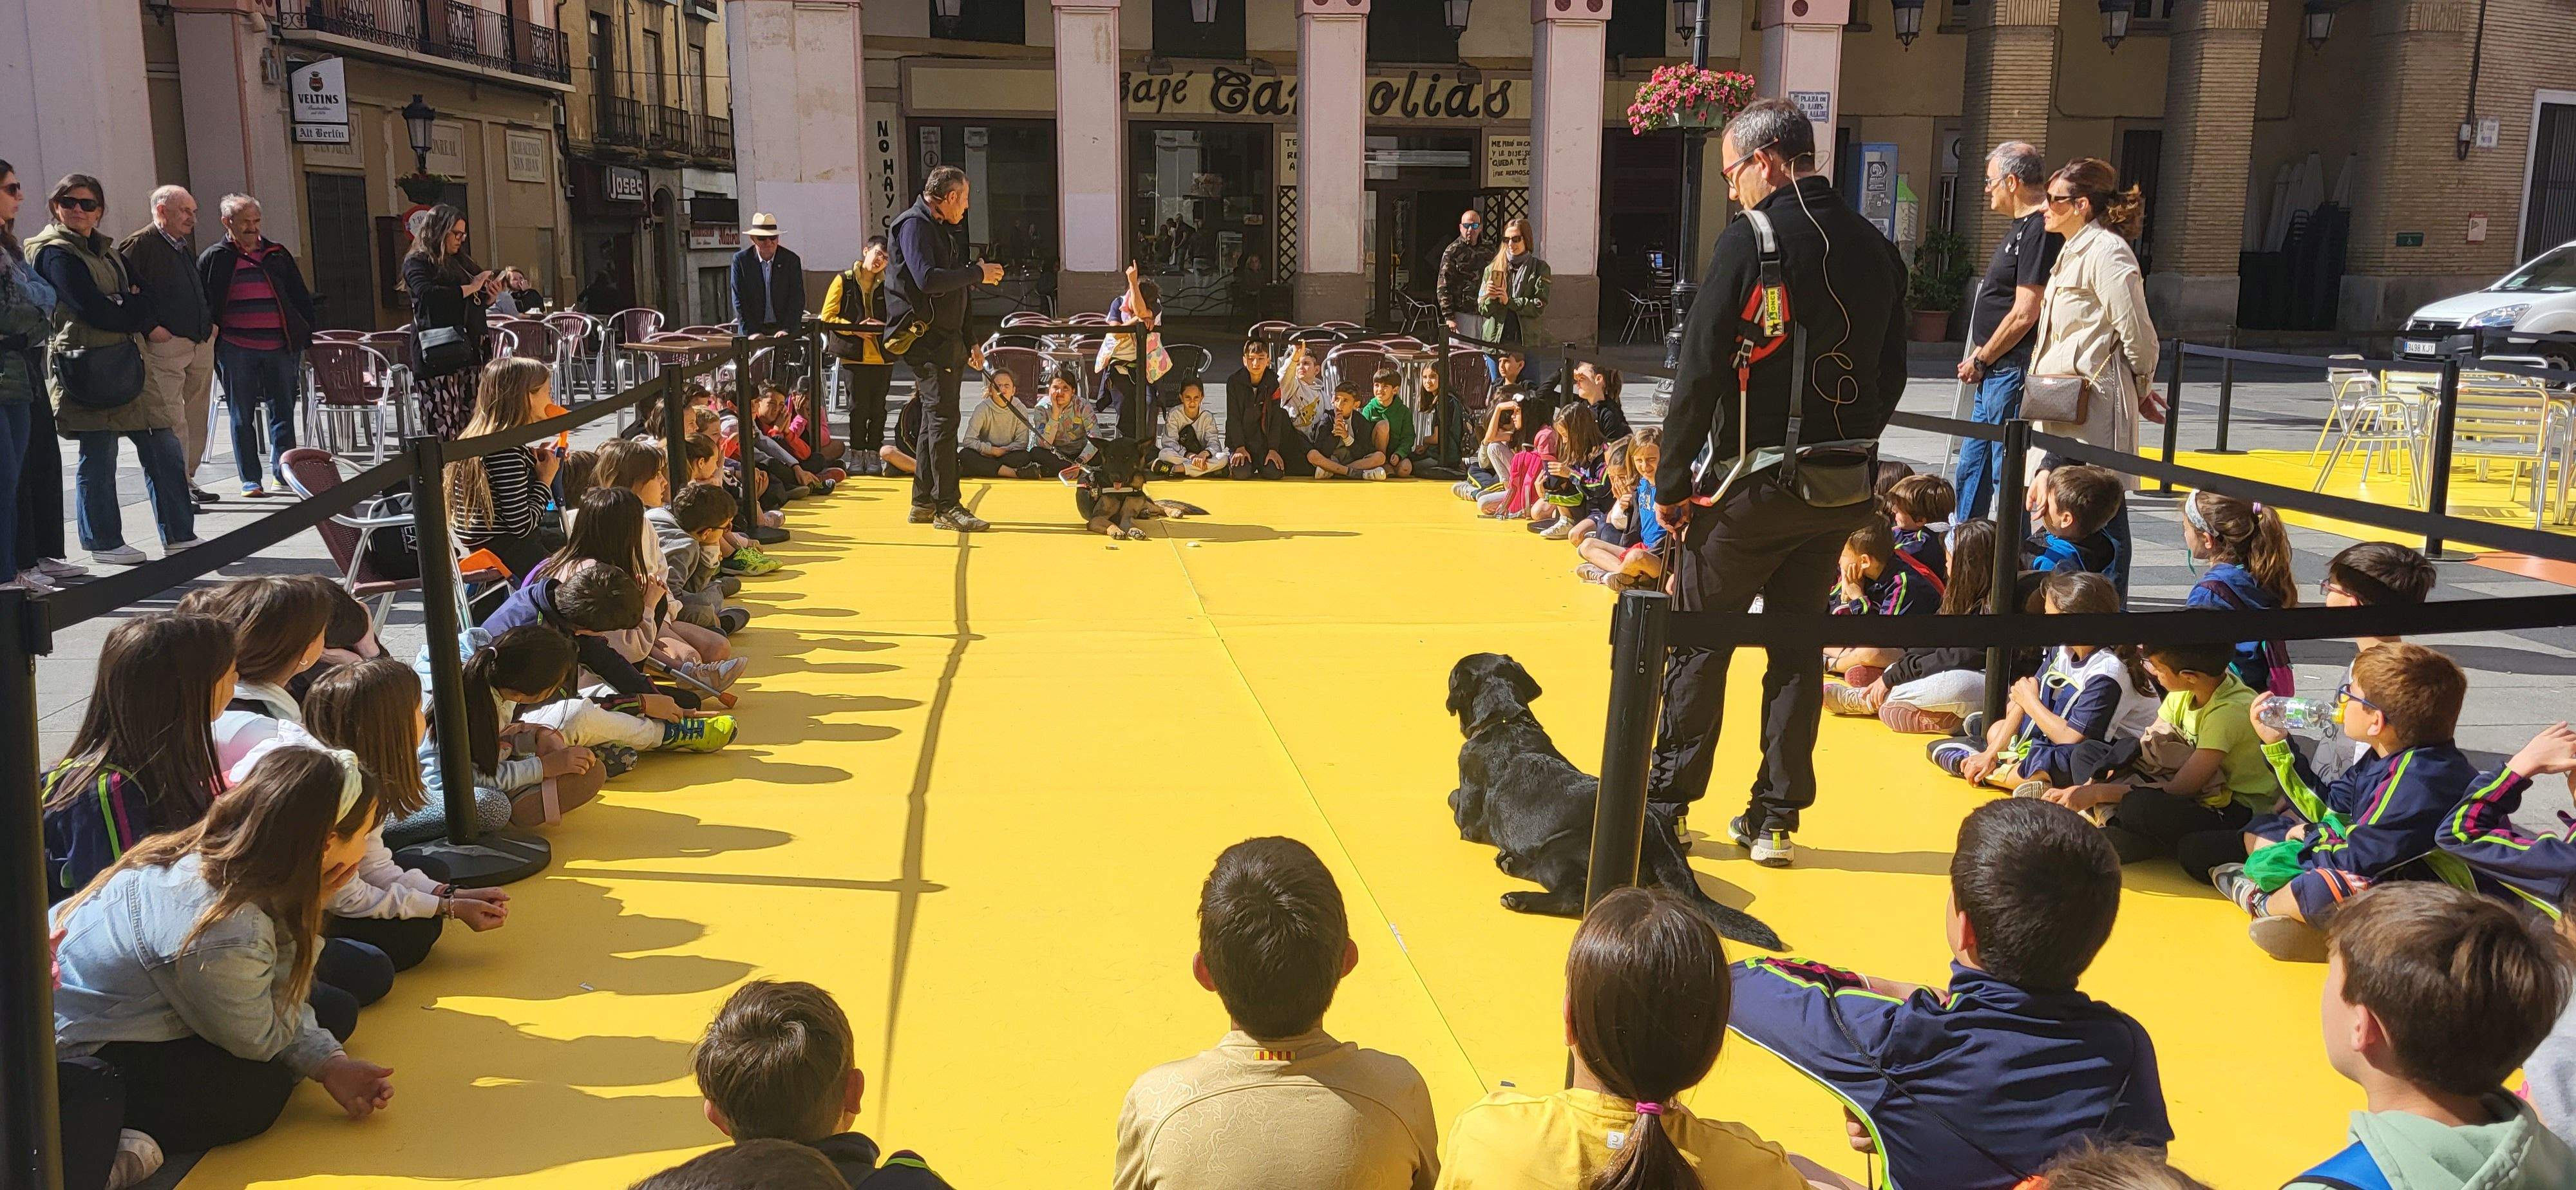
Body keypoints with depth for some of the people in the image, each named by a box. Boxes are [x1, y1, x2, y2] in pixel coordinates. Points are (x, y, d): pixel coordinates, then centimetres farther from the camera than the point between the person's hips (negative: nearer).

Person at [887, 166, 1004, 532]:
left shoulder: (941, 227, 20)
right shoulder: (914, 224, -11)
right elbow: (926, 279, -24)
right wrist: (978, 274, -17)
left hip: (946, 336, 10)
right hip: (926, 336, -10)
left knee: (936, 419, 12)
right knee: (944, 417, -12)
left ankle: (923, 503, 18)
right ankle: (947, 506, -10)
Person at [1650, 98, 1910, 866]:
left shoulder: (1754, 237, -12)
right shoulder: (1876, 248, 7)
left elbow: (1701, 369, -13)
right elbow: (1892, 376, 13)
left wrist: (1672, 481, -6)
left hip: (1756, 483, -6)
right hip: (1842, 488, 6)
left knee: (1699, 639, 7)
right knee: (1799, 645, 12)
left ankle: (1668, 802, 15)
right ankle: (1776, 819, 17)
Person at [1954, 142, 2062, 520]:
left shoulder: (2040, 231, -17)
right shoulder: (2021, 227, 16)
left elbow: (2024, 314, -22)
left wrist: (1981, 360, -12)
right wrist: (1980, 358, 11)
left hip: (2013, 372, -11)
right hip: (1994, 373, 11)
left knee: (2007, 471, -4)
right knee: (1971, 468, 16)